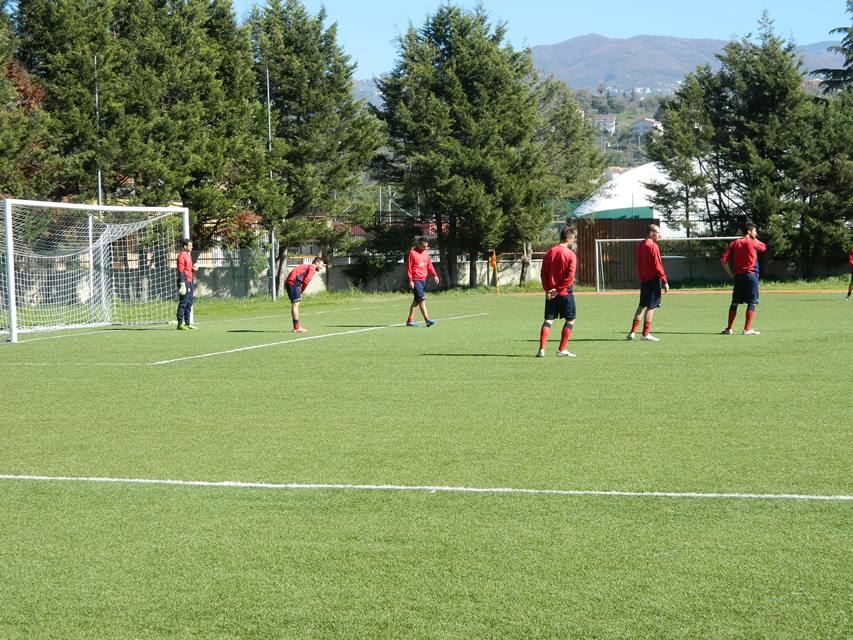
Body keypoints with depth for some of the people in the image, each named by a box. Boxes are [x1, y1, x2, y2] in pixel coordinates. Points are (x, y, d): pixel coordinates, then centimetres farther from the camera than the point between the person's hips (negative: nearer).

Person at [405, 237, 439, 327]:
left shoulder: (426, 252, 12)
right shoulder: (412, 252, -10)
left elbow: (429, 264, 18)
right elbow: (408, 267, -11)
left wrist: (434, 275, 7)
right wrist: (410, 280, -16)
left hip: (423, 279, 8)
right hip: (415, 280, -8)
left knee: (417, 300, 12)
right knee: (422, 299, -16)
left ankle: (410, 320, 19)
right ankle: (427, 320, -20)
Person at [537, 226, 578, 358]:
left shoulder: (550, 252, 5)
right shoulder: (571, 255, -10)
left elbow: (543, 273, 2)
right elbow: (570, 276, -16)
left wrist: (547, 289, 0)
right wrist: (558, 290, -11)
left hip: (551, 293, 4)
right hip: (566, 293, -4)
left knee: (548, 320, 7)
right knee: (570, 320, 9)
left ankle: (541, 349, -4)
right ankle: (562, 349, 7)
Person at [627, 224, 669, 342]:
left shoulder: (640, 245, 12)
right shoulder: (653, 246, -14)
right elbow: (658, 265, -17)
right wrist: (664, 281, -16)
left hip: (643, 280, 8)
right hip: (653, 279, -8)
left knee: (642, 305, 15)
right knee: (651, 306, -3)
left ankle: (632, 332, 13)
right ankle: (645, 334, -3)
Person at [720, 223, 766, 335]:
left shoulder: (734, 243, 7)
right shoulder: (752, 242, -4)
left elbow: (724, 260, 0)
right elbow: (764, 247, 16)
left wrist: (730, 274, 6)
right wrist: (754, 238, 19)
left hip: (738, 276, 5)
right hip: (751, 275, -5)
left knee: (734, 303, 12)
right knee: (752, 303, -2)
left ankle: (728, 328, 15)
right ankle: (747, 329, -8)